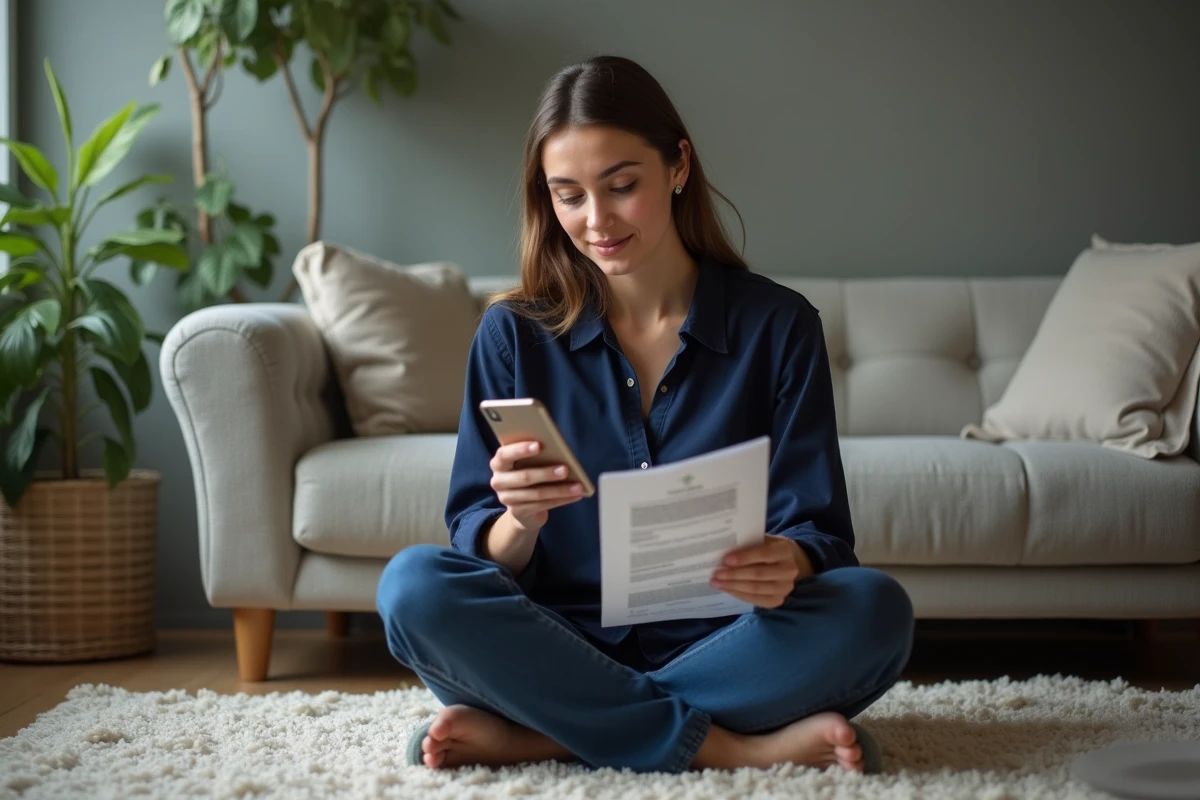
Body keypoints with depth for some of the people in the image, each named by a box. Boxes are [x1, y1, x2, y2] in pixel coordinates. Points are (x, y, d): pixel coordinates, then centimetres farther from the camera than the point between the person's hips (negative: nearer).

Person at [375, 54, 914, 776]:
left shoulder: (778, 325, 1)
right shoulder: (514, 333, 3)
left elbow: (820, 532, -2)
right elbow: (483, 555, 0)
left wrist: (786, 565, -27)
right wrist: (520, 522, -24)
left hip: (719, 651, 0)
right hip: (564, 647, 1)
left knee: (875, 609, -29)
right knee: (413, 586, -27)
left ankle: (539, 735, -23)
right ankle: (729, 748, -25)